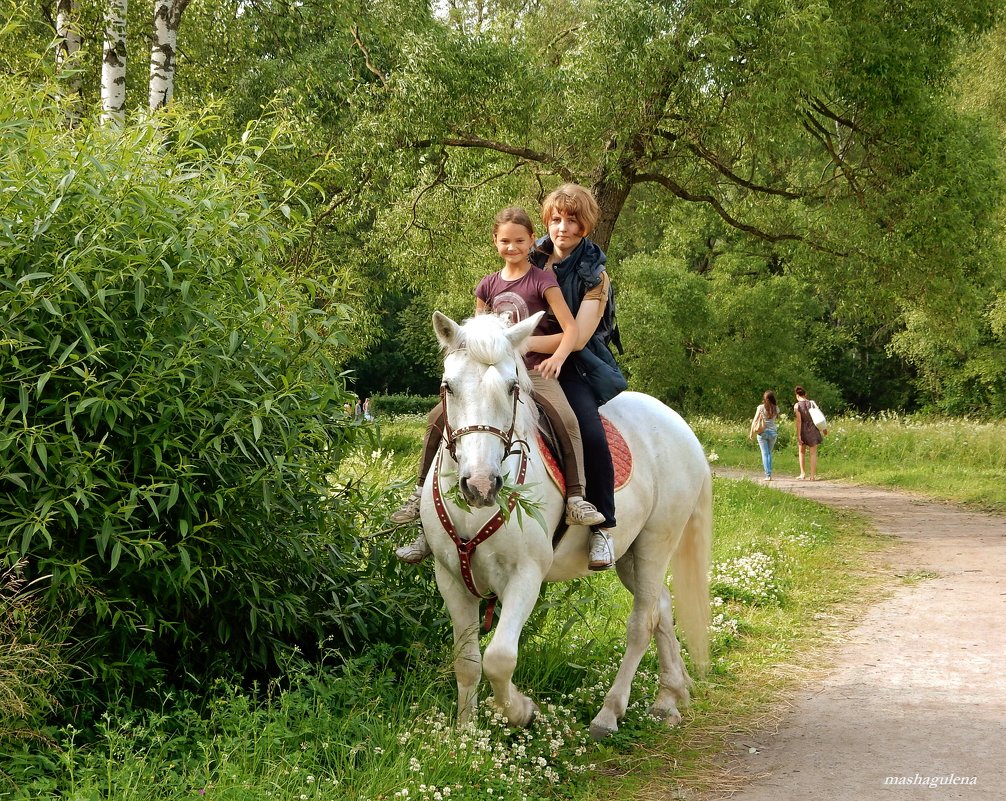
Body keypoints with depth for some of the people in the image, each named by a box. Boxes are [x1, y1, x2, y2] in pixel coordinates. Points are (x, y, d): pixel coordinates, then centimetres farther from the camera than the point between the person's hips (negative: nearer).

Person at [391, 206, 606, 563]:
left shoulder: (542, 281, -2)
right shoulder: (488, 285, 12)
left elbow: (571, 328, -10)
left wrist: (558, 356, -29)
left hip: (535, 372, -5)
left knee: (566, 419, -34)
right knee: (439, 417, -9)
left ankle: (575, 498, -32)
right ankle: (423, 493, 1)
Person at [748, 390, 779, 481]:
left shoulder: (761, 407, -7)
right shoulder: (776, 408, -1)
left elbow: (755, 420, -6)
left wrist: (751, 433, 1)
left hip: (762, 432, -2)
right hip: (773, 432, 2)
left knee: (765, 454, 1)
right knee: (769, 453, 16)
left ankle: (768, 475, -6)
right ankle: (769, 474, 11)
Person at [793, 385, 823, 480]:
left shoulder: (797, 405, -9)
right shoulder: (812, 403, -1)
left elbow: (799, 421, -14)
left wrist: (798, 435, -13)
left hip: (803, 430, -2)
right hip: (813, 429, 2)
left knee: (802, 452, 19)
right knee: (813, 453, 6)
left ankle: (803, 473, 15)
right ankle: (813, 475, 2)